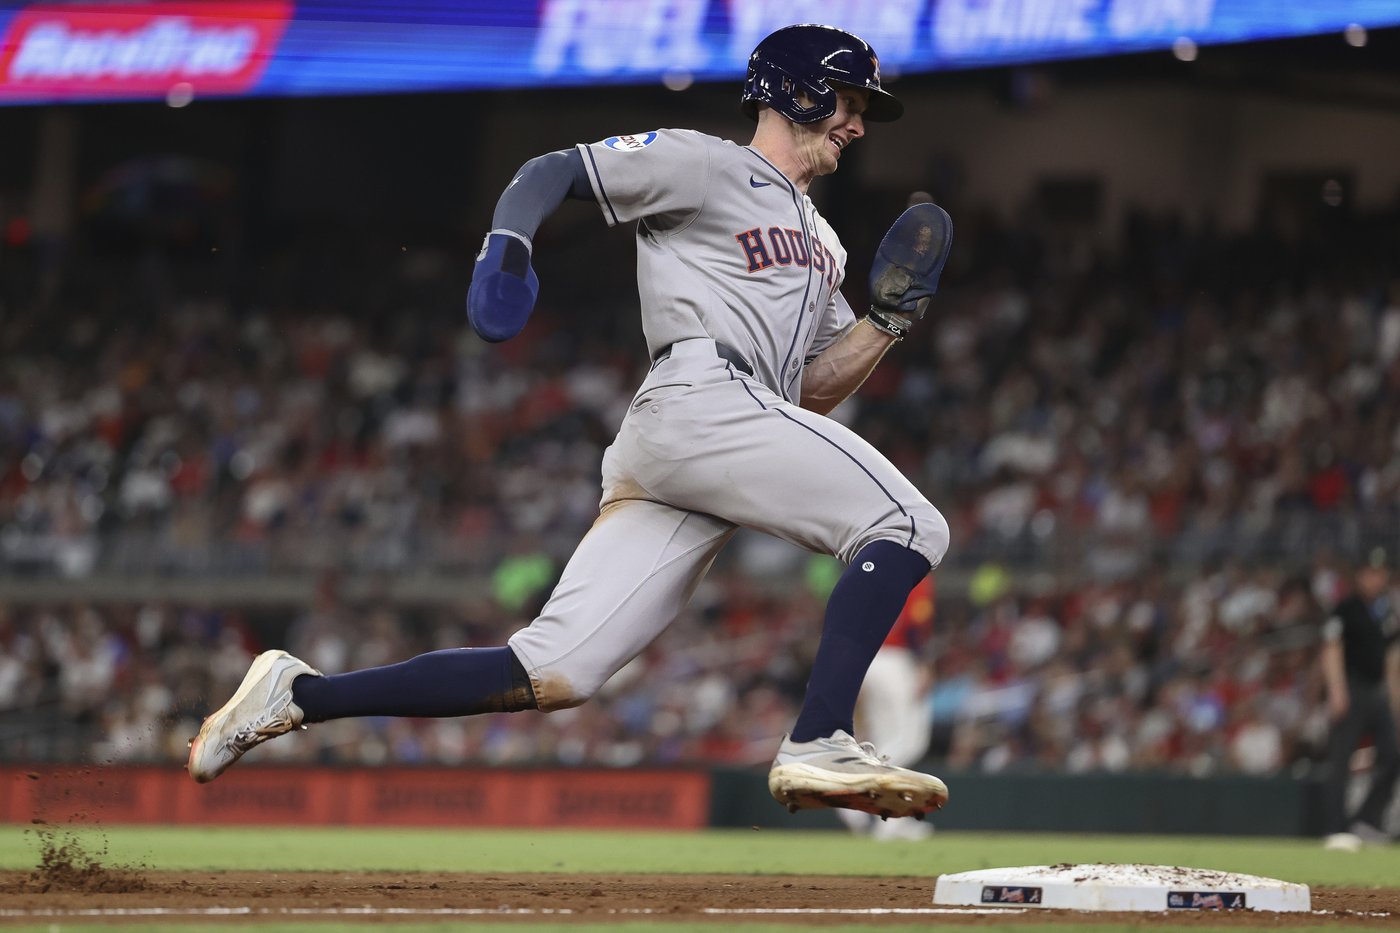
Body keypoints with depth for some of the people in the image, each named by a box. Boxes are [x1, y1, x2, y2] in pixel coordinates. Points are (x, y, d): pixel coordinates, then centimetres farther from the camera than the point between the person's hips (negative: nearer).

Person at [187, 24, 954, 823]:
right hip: (699, 401, -8)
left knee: (551, 675, -5)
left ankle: (300, 695, -2)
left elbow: (816, 390, 27)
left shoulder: (820, 243, 33)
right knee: (911, 526, -16)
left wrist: (887, 321, 11)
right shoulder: (703, 164, 8)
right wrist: (508, 243, -17)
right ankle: (820, 744, -27)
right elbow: (552, 171, 3)